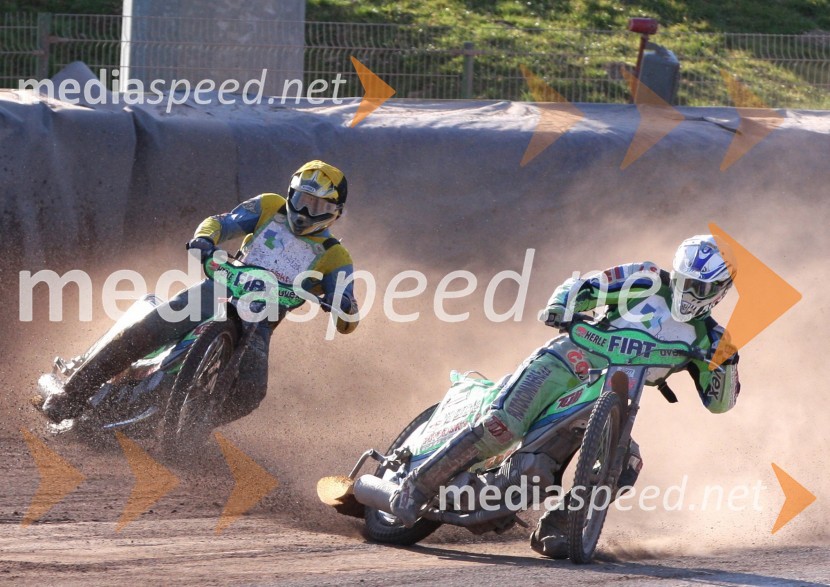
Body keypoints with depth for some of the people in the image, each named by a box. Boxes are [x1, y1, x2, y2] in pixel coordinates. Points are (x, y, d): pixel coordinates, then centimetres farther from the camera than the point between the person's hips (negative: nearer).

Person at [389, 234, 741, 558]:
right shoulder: (649, 281, 6)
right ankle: (418, 485, -15)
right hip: (571, 359, -4)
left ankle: (551, 529, -12)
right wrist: (560, 308, -17)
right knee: (501, 427, -25)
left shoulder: (703, 337, 11)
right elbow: (582, 288, 5)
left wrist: (728, 361, -11)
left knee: (627, 464, -22)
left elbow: (719, 401, 8)